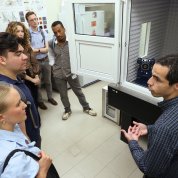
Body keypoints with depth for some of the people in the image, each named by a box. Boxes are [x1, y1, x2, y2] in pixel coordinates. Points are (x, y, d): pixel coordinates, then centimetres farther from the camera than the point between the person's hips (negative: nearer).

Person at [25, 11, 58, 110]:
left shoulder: (43, 32, -1)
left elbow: (47, 49, -7)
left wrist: (36, 49, -16)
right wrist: (41, 49, -16)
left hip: (45, 60, 4)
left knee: (48, 81, 18)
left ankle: (50, 97, 39)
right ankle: (39, 101, 31)